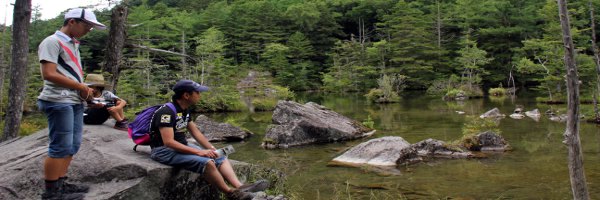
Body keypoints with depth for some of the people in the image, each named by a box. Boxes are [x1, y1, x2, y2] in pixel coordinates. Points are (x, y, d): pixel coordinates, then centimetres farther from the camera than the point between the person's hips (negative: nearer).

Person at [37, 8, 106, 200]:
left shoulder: (73, 45, 20)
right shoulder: (52, 42, -8)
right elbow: (49, 74, -17)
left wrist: (85, 90, 6)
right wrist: (81, 87, -12)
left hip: (75, 101, 9)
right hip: (59, 102, -9)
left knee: (72, 146, 12)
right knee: (60, 147, -7)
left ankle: (61, 184, 21)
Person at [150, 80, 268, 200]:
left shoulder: (184, 110, 7)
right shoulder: (167, 112, -21)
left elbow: (196, 132, 14)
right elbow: (168, 142, -27)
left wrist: (212, 149, 1)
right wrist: (199, 152, -27)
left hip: (182, 147, 9)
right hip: (164, 150, -9)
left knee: (221, 158, -4)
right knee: (207, 162, -28)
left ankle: (239, 187, -22)